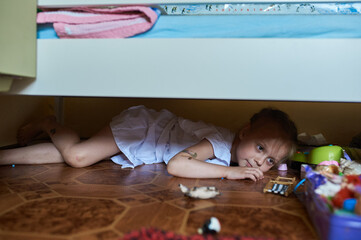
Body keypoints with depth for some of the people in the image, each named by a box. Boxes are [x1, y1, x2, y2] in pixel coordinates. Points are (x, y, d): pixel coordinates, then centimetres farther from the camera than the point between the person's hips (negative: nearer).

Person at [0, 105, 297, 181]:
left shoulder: (236, 148, -5)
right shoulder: (220, 143, -30)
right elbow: (176, 164, -42)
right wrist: (229, 171, -41)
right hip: (141, 125, -6)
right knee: (77, 156, -16)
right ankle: (48, 124, 16)